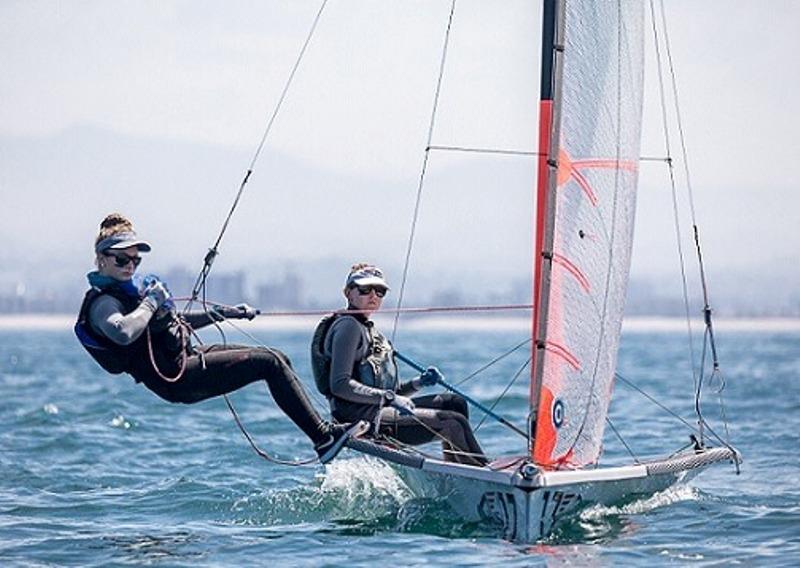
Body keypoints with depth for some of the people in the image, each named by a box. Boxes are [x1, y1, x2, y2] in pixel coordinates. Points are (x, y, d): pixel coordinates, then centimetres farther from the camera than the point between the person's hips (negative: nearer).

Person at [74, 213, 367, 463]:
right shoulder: (101, 302, -14)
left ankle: (317, 426, 14)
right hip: (179, 378, -11)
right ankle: (324, 436, -13)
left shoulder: (125, 290, 18)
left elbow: (171, 323, 30)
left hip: (187, 355, 11)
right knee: (270, 363, -14)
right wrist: (151, 303, -22)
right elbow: (123, 332, -39)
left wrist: (224, 313, 29)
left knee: (277, 359, 10)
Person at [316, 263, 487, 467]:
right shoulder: (348, 326, -7)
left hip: (379, 411, 10)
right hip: (359, 418, -10)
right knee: (452, 423, -16)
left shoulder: (371, 332, 24)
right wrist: (389, 397, -22)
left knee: (454, 402, 4)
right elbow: (340, 385, -19)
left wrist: (418, 382, 7)